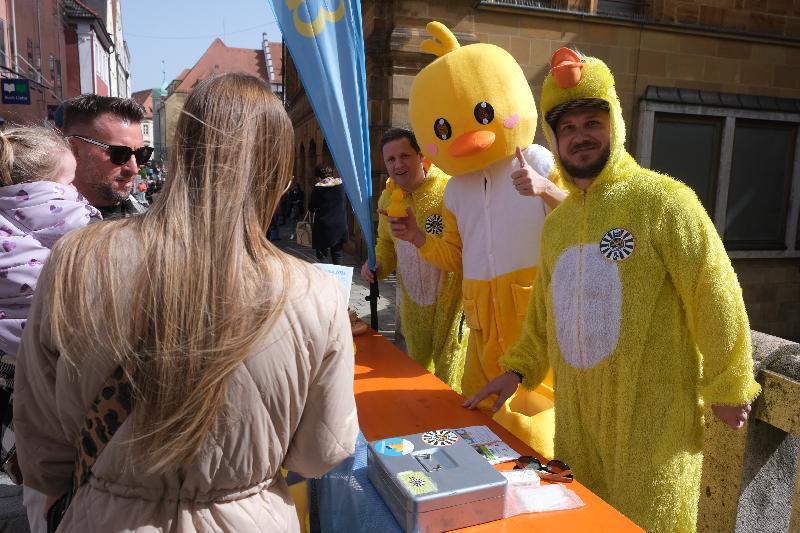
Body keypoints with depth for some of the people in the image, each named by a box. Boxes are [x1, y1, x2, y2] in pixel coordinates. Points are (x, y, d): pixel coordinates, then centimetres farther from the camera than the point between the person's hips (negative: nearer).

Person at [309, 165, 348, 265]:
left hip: (323, 226, -3)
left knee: (321, 254, 5)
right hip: (340, 225, 3)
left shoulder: (318, 188, -11)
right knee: (337, 253, 11)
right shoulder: (341, 184, -1)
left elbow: (311, 208, -4)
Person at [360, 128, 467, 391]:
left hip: (449, 299, -6)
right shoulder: (387, 198, 4)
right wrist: (377, 265, 1)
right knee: (416, 368, 24)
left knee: (448, 376, 5)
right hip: (412, 302, 6)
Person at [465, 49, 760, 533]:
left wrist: (728, 384, -6)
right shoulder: (556, 222, 9)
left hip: (652, 416, -6)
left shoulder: (663, 200, -12)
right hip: (576, 416, 6)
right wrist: (517, 369, 6)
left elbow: (715, 296, -11)